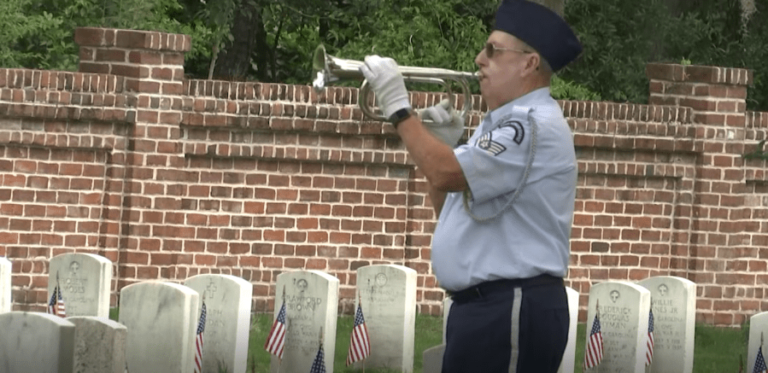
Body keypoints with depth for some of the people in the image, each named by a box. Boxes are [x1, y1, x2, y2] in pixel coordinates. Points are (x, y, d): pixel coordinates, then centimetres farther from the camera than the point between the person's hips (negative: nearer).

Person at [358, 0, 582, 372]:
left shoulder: (535, 126, -14)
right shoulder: (503, 125, 20)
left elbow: (446, 174, -24)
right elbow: (451, 210, 23)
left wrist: (398, 108, -12)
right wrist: (441, 147, 8)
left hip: (511, 310, -10)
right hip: (484, 305, 10)